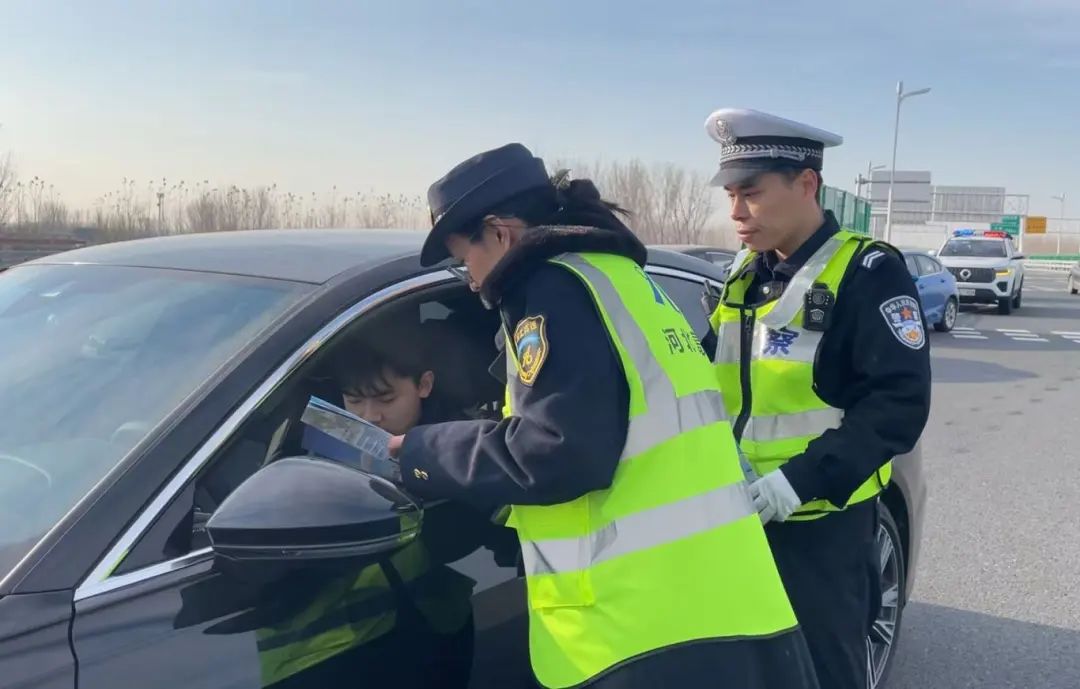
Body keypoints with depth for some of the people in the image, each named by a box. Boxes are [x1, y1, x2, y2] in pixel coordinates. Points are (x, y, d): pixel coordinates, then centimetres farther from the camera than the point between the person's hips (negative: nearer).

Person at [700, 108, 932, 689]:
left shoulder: (867, 272, -12)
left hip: (821, 521, -6)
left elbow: (901, 402, -18)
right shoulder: (746, 273, 10)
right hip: (740, 513, 7)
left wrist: (804, 480, -25)